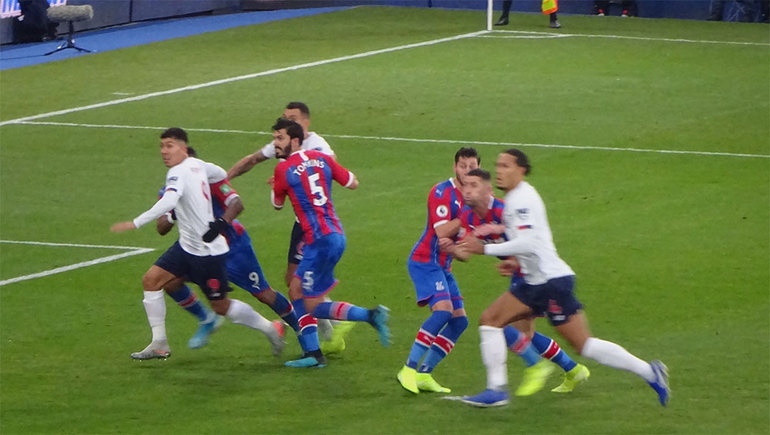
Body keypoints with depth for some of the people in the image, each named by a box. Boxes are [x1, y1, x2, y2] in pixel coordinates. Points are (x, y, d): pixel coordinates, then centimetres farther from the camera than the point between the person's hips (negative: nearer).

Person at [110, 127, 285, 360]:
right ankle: (159, 344, 3)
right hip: (186, 245, 10)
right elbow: (221, 174, 21)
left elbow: (168, 202, -41)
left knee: (221, 306, 4)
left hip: (208, 251, -10)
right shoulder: (197, 165, 3)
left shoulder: (178, 173, -23)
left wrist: (135, 223, -45)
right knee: (151, 279, 0)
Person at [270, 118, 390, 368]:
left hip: (320, 240, -8)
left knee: (313, 307, -2)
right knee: (296, 290, 15)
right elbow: (352, 183, 17)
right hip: (335, 233, 8)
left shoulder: (284, 169, -9)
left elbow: (277, 204, 6)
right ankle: (312, 354, 14)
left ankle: (370, 316, -12)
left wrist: (278, 186, 26)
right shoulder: (320, 159, 9)